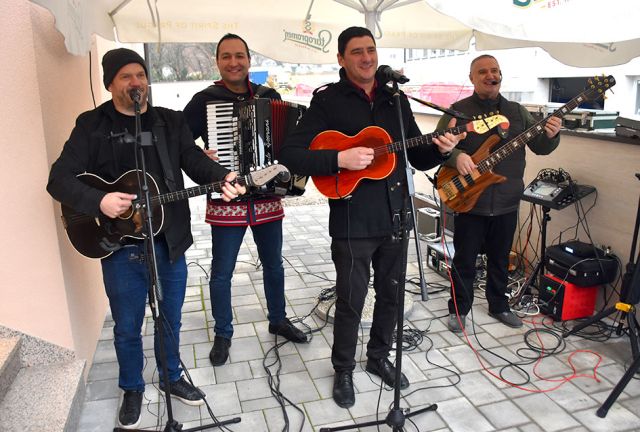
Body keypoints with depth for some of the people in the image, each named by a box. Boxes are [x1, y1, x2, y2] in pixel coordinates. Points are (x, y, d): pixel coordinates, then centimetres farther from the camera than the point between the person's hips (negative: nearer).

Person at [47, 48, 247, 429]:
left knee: (171, 320, 19)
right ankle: (132, 389, 39)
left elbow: (195, 160, -5)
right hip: (120, 247, -2)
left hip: (170, 243, 3)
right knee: (127, 328, 15)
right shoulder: (92, 125, -3)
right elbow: (60, 179, -7)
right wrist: (99, 201, -25)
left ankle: (172, 377, 43)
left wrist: (223, 178, -26)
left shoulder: (171, 121, 7)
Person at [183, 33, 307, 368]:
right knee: (221, 273, 7)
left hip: (268, 199, 4)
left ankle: (278, 320, 39)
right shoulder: (204, 101, -4)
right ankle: (223, 335, 28)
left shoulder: (271, 97, 5)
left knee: (274, 264, 17)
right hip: (226, 203, -3)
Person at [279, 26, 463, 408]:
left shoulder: (396, 99, 11)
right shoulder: (328, 101, -5)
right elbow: (290, 154, -13)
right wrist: (340, 159, -24)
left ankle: (379, 357, 39)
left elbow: (417, 158, 13)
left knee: (391, 294, 16)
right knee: (351, 301, 6)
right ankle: (344, 371, 28)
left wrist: (441, 150, -8)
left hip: (395, 216, 5)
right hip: (352, 223, -5)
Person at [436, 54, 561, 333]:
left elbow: (539, 147, 8)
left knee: (500, 258, 17)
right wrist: (456, 156, -31)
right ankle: (458, 309, 24)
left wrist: (550, 136, -14)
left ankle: (498, 305, 36)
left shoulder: (518, 111, 9)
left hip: (507, 203, 4)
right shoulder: (458, 111, -4)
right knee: (464, 260, 7)